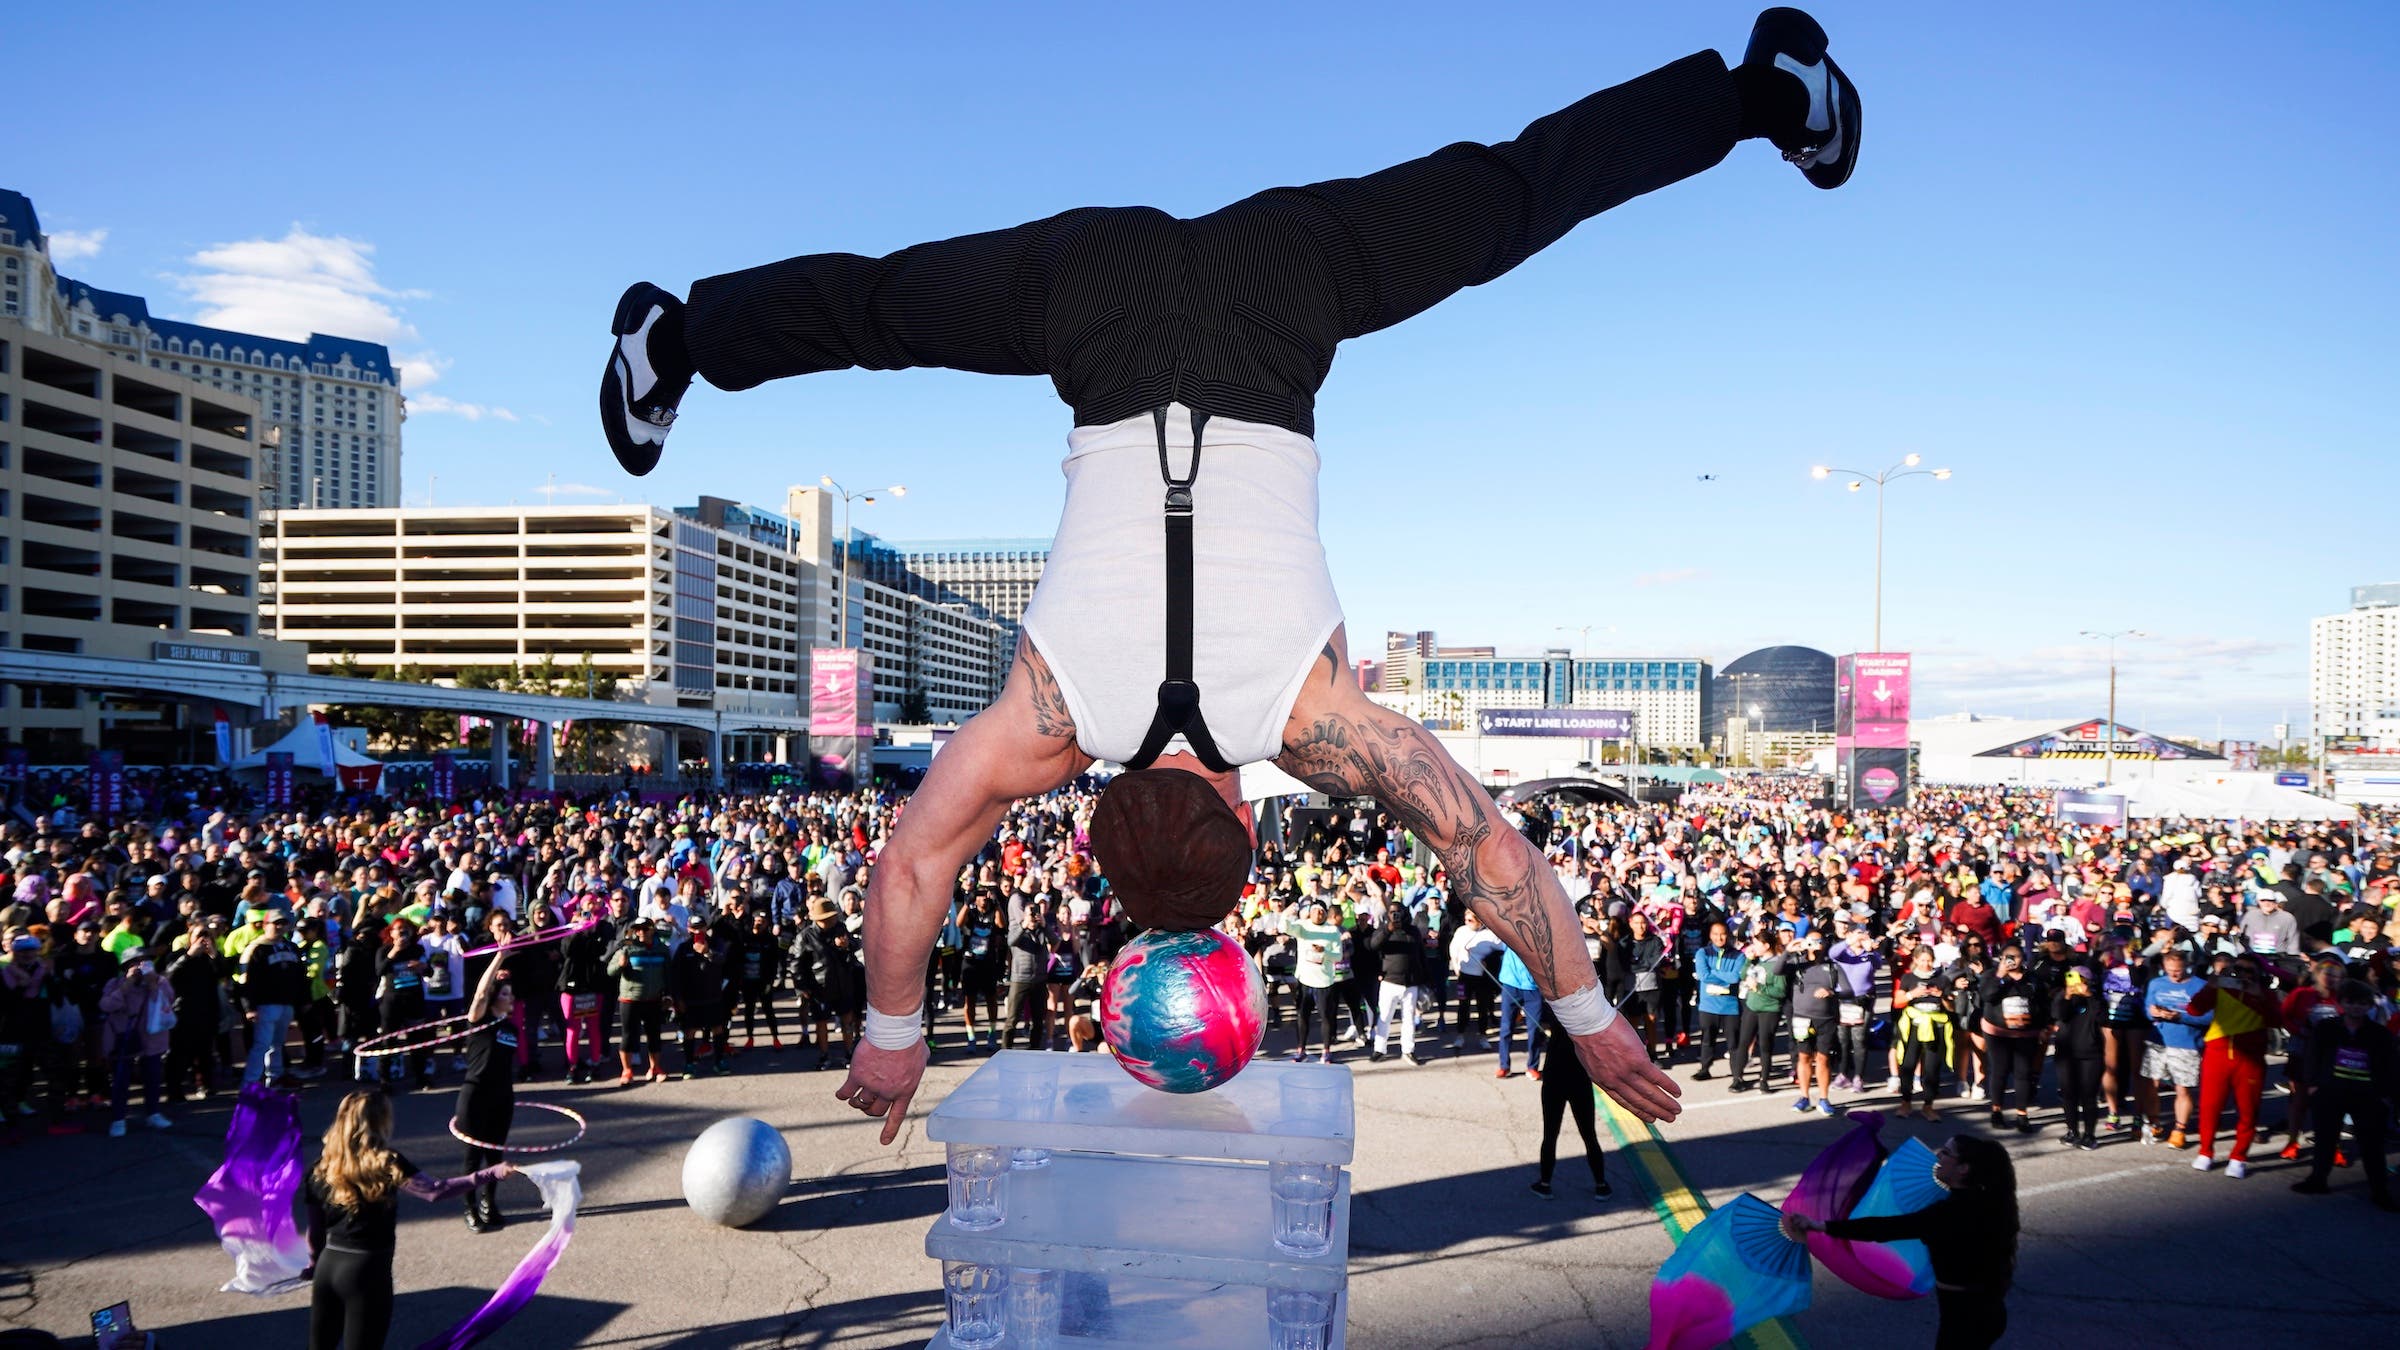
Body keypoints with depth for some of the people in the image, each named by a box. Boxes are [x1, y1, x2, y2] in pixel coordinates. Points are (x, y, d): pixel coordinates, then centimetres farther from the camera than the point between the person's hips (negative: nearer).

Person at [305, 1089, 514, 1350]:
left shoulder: (323, 1167, 4)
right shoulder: (385, 1162, -13)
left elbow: (314, 1230, 12)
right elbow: (433, 1191, -27)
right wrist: (490, 1175, -30)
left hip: (328, 1266, 6)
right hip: (367, 1270, -6)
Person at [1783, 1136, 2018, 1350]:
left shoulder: (1952, 1211, -26)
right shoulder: (1984, 1202, 0)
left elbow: (1887, 1228, -33)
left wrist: (1822, 1226, -37)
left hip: (1964, 1317, -9)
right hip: (1985, 1311, 9)